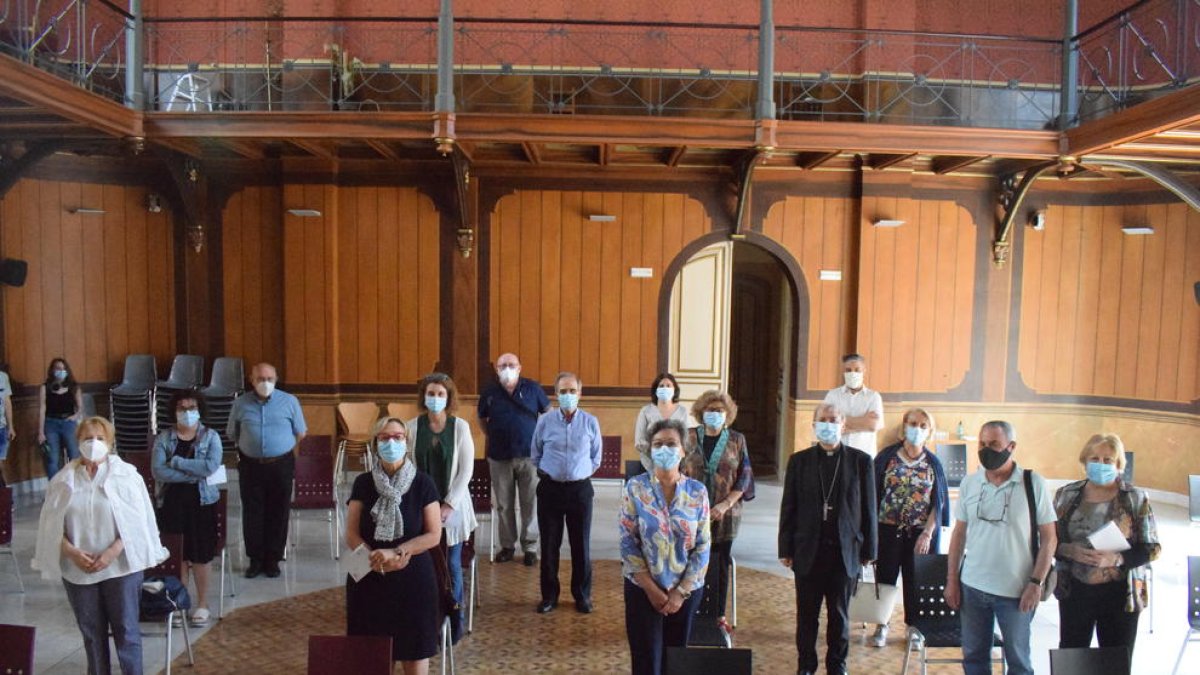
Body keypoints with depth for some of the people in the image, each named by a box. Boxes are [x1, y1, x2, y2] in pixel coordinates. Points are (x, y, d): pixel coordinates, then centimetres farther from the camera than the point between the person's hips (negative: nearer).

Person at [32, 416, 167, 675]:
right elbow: (51, 525, 3)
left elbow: (137, 522, -6)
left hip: (121, 565, -2)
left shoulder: (126, 475, -6)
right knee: (91, 630, 13)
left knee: (125, 628, 5)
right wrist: (72, 552, -11)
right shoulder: (64, 479, 1)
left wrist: (112, 552, -15)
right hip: (77, 569, 2)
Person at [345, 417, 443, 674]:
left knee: (414, 650, 0)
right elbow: (351, 535, -1)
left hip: (413, 578, -1)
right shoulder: (363, 483, 2)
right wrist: (376, 559, -18)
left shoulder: (423, 483, -4)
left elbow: (434, 535, -6)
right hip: (369, 579, 2)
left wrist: (396, 552, -18)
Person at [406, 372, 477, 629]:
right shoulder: (412, 426, -3)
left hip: (453, 506, 0)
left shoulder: (460, 427, -4)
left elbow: (466, 469, -5)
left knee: (452, 565, 5)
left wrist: (449, 505, -11)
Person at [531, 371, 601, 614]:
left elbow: (596, 458, 9)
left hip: (580, 489, 0)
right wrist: (548, 474, 8)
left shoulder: (590, 422, -2)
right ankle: (549, 595, 23)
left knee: (581, 545, 7)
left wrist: (581, 474, 7)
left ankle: (582, 595, 23)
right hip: (550, 488, 0)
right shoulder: (544, 421, -3)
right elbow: (536, 455, 10)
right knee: (549, 545, 8)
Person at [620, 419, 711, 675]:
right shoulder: (635, 487, -7)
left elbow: (703, 546, -2)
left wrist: (681, 592, -8)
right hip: (643, 589, -2)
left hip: (687, 590, 2)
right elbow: (628, 542, -8)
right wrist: (651, 589, -11)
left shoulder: (697, 491, -3)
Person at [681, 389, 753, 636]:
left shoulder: (736, 440, 3)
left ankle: (718, 614, 19)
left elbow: (744, 477, 1)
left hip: (725, 514, 1)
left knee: (720, 564, 7)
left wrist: (726, 504, -10)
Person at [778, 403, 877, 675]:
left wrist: (868, 550, 2)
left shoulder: (860, 461, 0)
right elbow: (788, 508, 3)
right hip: (808, 551, 1)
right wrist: (786, 549, 1)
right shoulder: (799, 461, 2)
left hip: (845, 551, 0)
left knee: (839, 614, 10)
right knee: (807, 614, 9)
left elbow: (869, 508, 3)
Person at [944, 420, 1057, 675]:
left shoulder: (1033, 484, -7)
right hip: (972, 587, 3)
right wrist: (952, 580, 5)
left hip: (1016, 591, -3)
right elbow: (959, 533, 7)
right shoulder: (969, 483, 2)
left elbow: (1048, 538, -4)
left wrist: (1036, 583, -10)